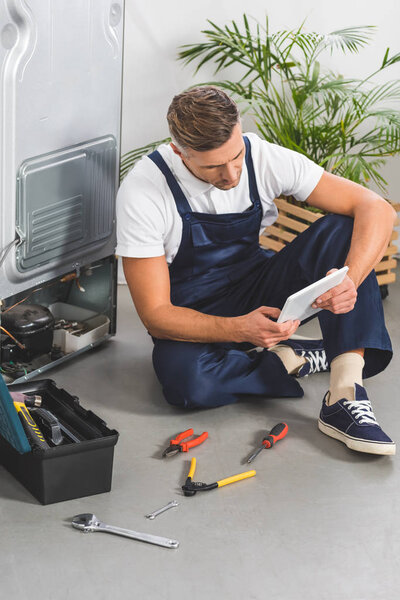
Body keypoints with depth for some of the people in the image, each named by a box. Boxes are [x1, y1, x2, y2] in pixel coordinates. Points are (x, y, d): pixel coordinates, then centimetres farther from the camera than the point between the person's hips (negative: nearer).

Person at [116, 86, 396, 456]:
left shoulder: (265, 158, -17)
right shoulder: (142, 193, -24)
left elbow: (377, 210, -17)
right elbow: (156, 314, -22)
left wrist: (351, 279, -37)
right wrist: (240, 330, -38)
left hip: (259, 293, 3)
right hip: (193, 315, -3)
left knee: (340, 229, -23)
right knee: (186, 379, -39)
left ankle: (344, 398, -32)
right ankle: (297, 360, -11)